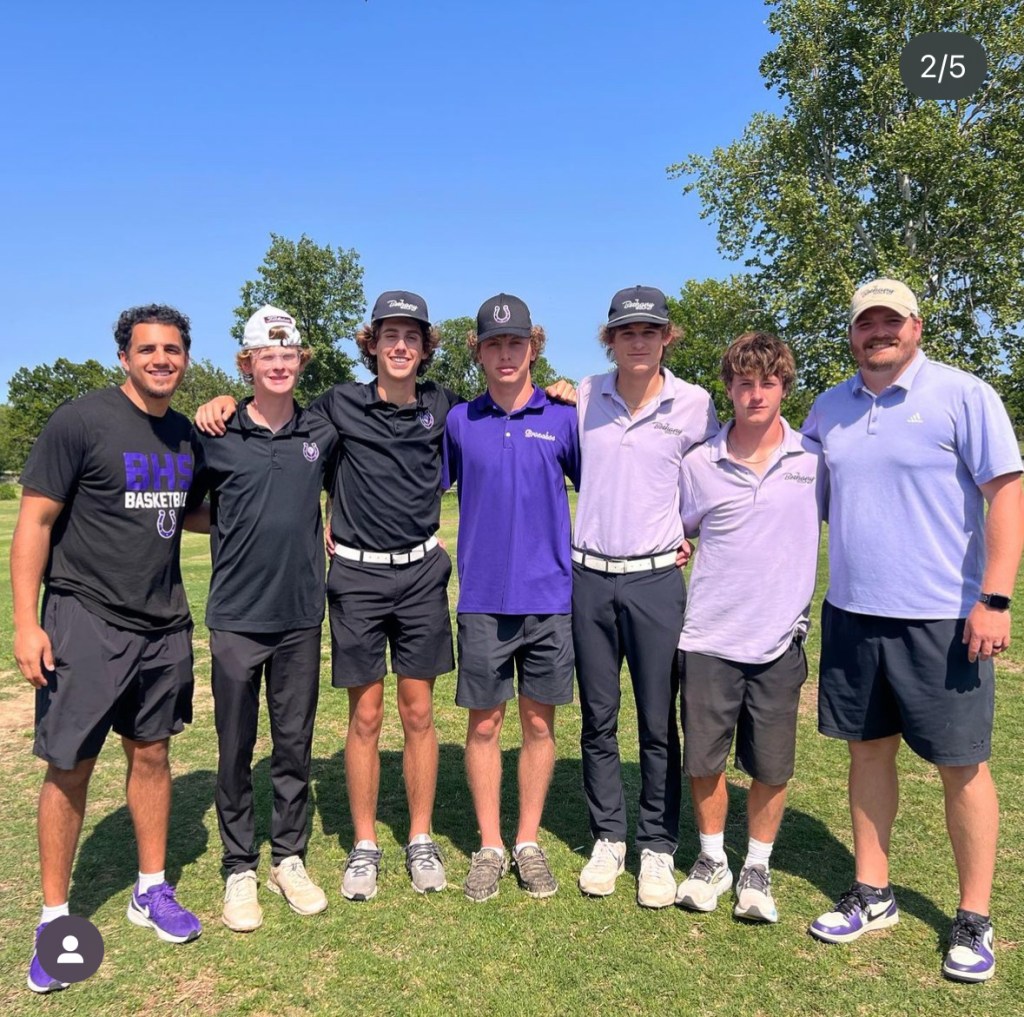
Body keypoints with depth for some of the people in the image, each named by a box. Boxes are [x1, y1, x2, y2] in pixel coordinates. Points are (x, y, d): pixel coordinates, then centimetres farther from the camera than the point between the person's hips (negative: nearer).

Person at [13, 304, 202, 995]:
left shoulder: (186, 434, 8)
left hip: (164, 624, 5)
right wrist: (26, 621, -14)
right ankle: (55, 915, 22)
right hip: (86, 621, -5)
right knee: (70, 768, 3)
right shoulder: (80, 421, -10)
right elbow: (35, 521, -10)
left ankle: (152, 891, 30)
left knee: (151, 753, 14)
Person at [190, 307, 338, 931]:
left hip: (301, 616, 2)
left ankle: (290, 860, 27)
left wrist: (321, 528, 5)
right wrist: (236, 527, -2)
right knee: (237, 750, 8)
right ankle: (240, 870, 24)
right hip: (237, 618, -2)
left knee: (295, 746, 11)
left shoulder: (323, 433, 3)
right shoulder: (216, 438, -3)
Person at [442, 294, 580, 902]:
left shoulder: (563, 418, 2)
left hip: (550, 595, 0)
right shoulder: (459, 422, 4)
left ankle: (529, 844, 27)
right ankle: (490, 847, 25)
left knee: (539, 721, 10)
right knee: (484, 723, 8)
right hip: (483, 599, 0)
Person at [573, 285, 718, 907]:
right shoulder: (584, 398, 3)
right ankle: (608, 839, 25)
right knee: (598, 718, 10)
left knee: (659, 723, 5)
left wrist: (692, 531, 8)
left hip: (656, 578, -2)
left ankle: (659, 850, 20)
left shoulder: (694, 404, -2)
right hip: (589, 577, 2)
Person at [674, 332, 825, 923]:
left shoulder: (814, 459, -1)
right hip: (708, 638, 0)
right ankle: (712, 860, 32)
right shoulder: (699, 464, -1)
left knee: (771, 767, 9)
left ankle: (757, 869, 31)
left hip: (780, 640, 0)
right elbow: (675, 535, 14)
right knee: (704, 761, 9)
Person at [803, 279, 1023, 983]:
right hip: (851, 613, 5)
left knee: (962, 765, 6)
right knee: (868, 748, 14)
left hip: (942, 619, -4)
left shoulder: (963, 395, -6)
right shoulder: (829, 409, 9)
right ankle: (872, 895, 30)